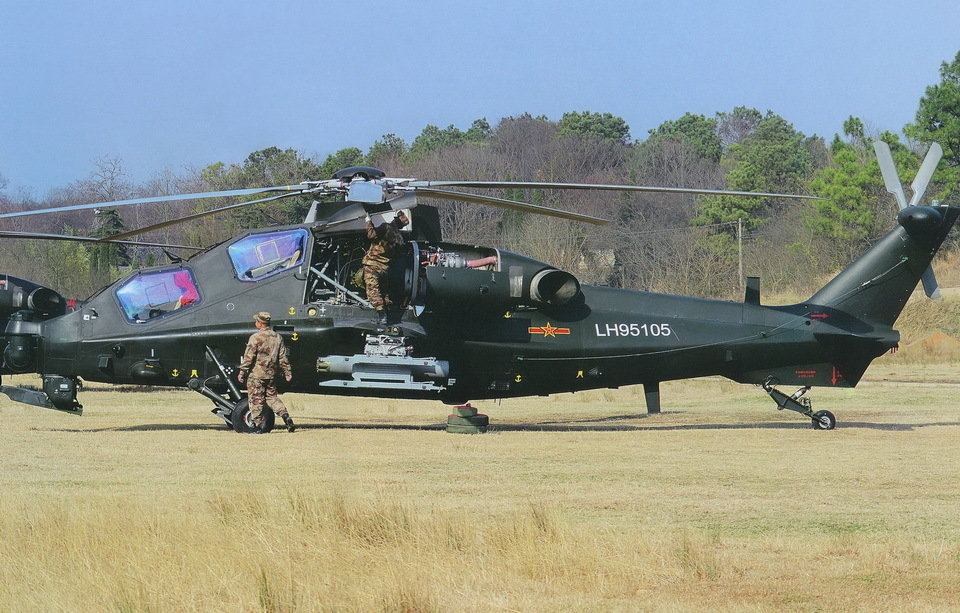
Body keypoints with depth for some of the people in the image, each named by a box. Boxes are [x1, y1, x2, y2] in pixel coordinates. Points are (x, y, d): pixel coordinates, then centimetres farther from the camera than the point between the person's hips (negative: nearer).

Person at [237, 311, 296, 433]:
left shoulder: (255, 337, -13)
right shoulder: (277, 337, 7)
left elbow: (248, 357, -13)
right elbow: (282, 358, 9)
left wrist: (242, 372, -8)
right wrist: (287, 372, 15)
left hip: (256, 374, -6)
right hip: (272, 375, 6)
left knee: (256, 400, 1)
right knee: (272, 397, 18)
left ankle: (258, 426, 1)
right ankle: (286, 417, 2)